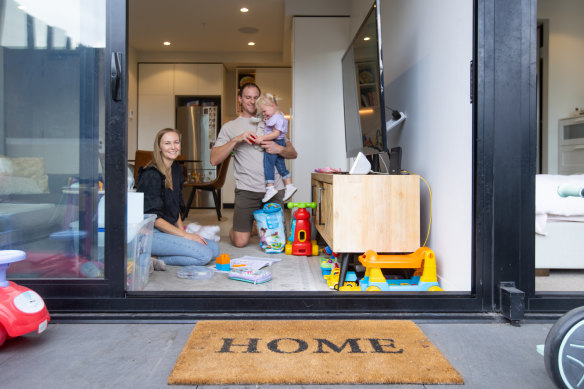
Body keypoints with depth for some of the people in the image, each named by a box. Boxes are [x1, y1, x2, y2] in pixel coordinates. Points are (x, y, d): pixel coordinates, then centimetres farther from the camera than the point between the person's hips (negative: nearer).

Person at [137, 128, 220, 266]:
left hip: (170, 229, 9)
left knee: (214, 248, -4)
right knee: (204, 255, -20)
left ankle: (157, 259, -3)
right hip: (150, 233, -9)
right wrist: (185, 235, -17)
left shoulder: (177, 169, 11)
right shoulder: (151, 174, -16)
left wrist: (183, 230, 4)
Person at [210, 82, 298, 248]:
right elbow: (214, 159, -3)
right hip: (247, 189, -2)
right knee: (241, 242, -7)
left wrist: (279, 149, -11)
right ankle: (234, 229, 28)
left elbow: (293, 153, 12)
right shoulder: (230, 127, 9)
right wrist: (236, 140, -14)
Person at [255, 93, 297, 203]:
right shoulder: (277, 116, 14)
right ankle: (289, 185, 18)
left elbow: (276, 133, -25)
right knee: (281, 165, 13)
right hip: (280, 145, 10)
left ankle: (270, 187, -11)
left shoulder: (277, 118, -18)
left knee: (268, 165, -9)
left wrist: (262, 138, -26)